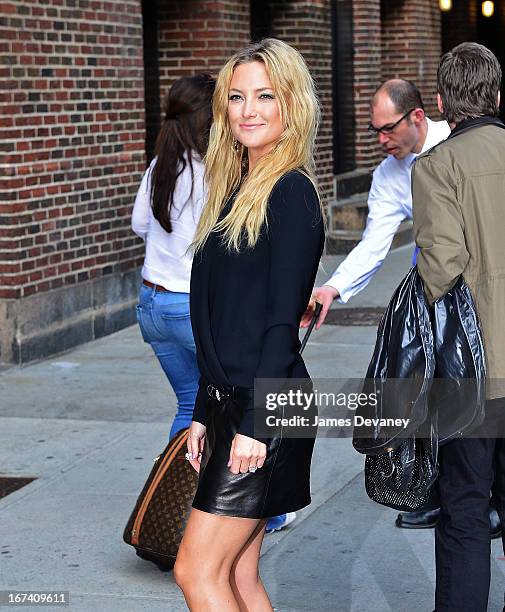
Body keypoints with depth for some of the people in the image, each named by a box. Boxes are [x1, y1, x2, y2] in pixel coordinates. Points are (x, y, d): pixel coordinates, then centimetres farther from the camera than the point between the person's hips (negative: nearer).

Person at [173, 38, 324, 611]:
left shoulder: (290, 192, -11)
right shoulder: (236, 188, 15)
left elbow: (282, 320, -16)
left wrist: (255, 424, -19)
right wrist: (204, 414, 16)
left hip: (266, 408, -9)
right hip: (229, 401, 9)